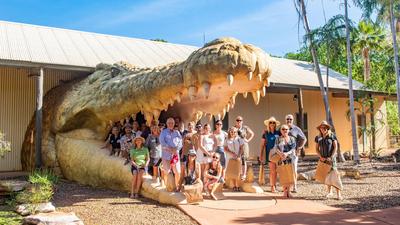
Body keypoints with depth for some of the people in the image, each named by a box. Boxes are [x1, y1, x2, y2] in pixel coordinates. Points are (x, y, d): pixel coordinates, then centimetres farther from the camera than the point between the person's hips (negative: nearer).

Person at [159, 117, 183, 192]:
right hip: (166, 154, -2)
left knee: (177, 172, -1)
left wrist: (176, 149, -13)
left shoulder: (177, 132, 14)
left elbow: (180, 142, 5)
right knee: (166, 172, 1)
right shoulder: (163, 132, 6)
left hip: (175, 154, 2)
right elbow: (162, 142, -8)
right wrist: (170, 149, -17)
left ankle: (177, 187, 11)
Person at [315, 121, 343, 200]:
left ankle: (338, 194, -9)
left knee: (335, 175, -11)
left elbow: (335, 147, -7)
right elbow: (317, 149, 8)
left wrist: (331, 157, -15)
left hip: (331, 158, -4)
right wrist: (321, 157, -7)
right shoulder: (318, 137, 7)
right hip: (323, 159, 4)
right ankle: (330, 192, 24)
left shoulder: (332, 136, -4)